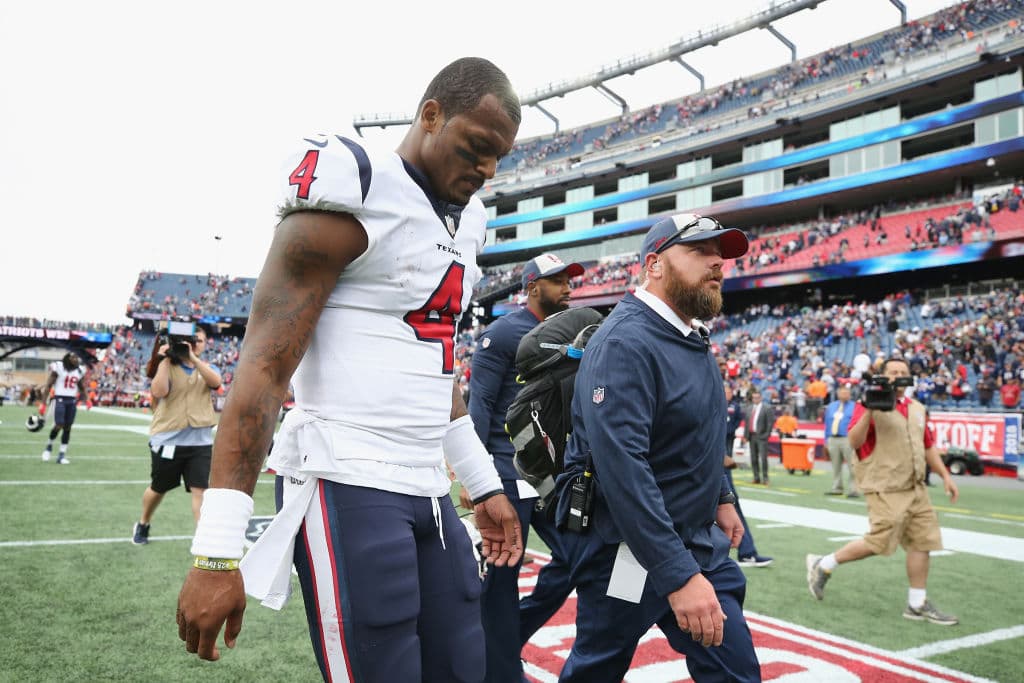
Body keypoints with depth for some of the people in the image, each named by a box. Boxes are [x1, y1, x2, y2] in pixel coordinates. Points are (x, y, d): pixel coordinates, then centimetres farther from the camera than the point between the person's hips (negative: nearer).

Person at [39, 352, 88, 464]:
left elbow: (82, 388, 18)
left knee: (67, 428, 3)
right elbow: (48, 386, -5)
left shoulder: (80, 370, 8)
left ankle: (62, 456, 8)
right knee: (59, 425, -12)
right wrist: (43, 404, -7)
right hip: (60, 399, -4)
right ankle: (49, 446, 17)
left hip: (72, 401, 4)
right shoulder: (58, 367, -7)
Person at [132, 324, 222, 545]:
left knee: (201, 490, -10)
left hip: (200, 442, 1)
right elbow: (158, 391, -19)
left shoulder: (208, 369, 7)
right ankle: (142, 525, 44)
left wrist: (193, 358, -24)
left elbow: (216, 382, -16)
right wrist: (165, 359, -17)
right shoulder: (167, 366, -1)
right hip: (168, 440, -1)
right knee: (158, 488, 18)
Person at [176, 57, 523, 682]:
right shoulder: (355, 193, -10)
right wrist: (217, 552, -18)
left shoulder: (466, 221, 14)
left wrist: (486, 486, 22)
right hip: (347, 489, -8)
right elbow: (265, 366, -15)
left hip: (429, 492, 8)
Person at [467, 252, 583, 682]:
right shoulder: (503, 333, -8)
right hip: (510, 471, -7)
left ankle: (508, 639, 25)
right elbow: (480, 404, -12)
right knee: (503, 574, 2)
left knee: (573, 558, 8)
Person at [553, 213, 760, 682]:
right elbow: (622, 468, -31)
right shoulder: (625, 343, -22)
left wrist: (720, 497, 19)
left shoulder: (693, 339, 9)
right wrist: (679, 574, -32)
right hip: (628, 550, -9)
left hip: (698, 539, 9)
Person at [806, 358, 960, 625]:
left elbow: (928, 447, 23)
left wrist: (945, 476, 17)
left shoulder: (917, 408, 14)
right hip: (886, 489, -7)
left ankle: (917, 604, 15)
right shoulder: (870, 404, -9)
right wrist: (868, 411, -30)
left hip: (916, 488, 7)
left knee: (922, 542, 4)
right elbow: (854, 441, -20)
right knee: (880, 542, -7)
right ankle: (823, 565, 11)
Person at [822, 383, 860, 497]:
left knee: (852, 466, -8)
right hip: (833, 439, 4)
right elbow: (827, 424, 17)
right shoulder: (831, 406, 16)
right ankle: (836, 488, 17)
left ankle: (854, 490, -6)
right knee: (835, 465, 9)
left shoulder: (854, 407, 3)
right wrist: (826, 439, 13)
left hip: (847, 440, -4)